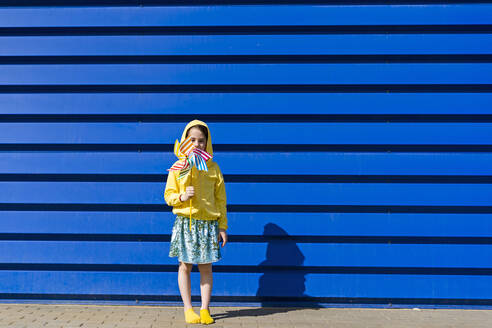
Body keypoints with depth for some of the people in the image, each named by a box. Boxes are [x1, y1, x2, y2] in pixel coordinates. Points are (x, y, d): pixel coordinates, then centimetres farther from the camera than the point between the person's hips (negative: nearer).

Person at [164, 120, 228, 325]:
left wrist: (222, 227, 3)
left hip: (208, 223, 1)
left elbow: (220, 200, 5)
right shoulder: (178, 167, 2)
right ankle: (188, 309, 18)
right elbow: (168, 195, 5)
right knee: (185, 266, 5)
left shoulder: (213, 168, 4)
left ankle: (204, 309, 18)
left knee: (206, 268, 6)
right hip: (185, 222, 0)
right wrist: (182, 197, -17)